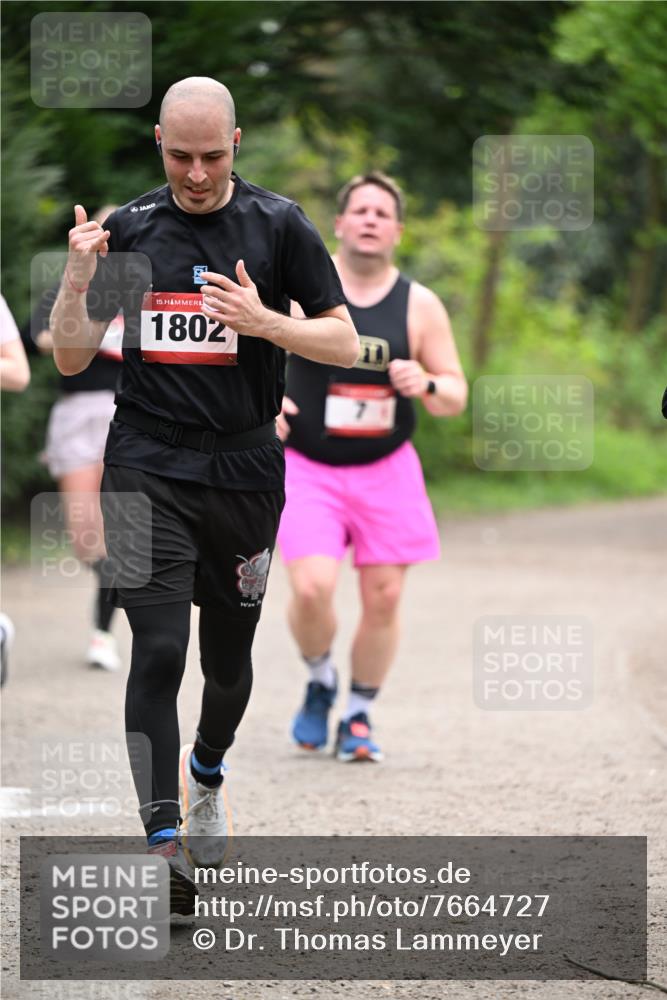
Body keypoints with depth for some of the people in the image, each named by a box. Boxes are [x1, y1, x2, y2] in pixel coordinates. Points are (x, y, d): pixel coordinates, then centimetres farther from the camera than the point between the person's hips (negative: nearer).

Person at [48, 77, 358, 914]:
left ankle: (206, 776, 44)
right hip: (146, 471, 0)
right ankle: (164, 842, -17)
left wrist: (262, 321, -18)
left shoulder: (277, 225, 0)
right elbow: (71, 357, 6)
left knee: (228, 658, 13)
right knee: (159, 650, -15)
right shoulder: (129, 229, 4)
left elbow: (344, 345, -1)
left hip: (244, 471, 1)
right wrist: (78, 279, -12)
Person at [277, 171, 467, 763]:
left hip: (387, 471, 2)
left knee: (384, 598, 1)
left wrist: (426, 385, -19)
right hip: (308, 470, -2)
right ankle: (321, 682, 14)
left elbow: (456, 397, 3)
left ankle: (359, 718, 21)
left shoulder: (420, 306, -1)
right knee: (312, 589, -17)